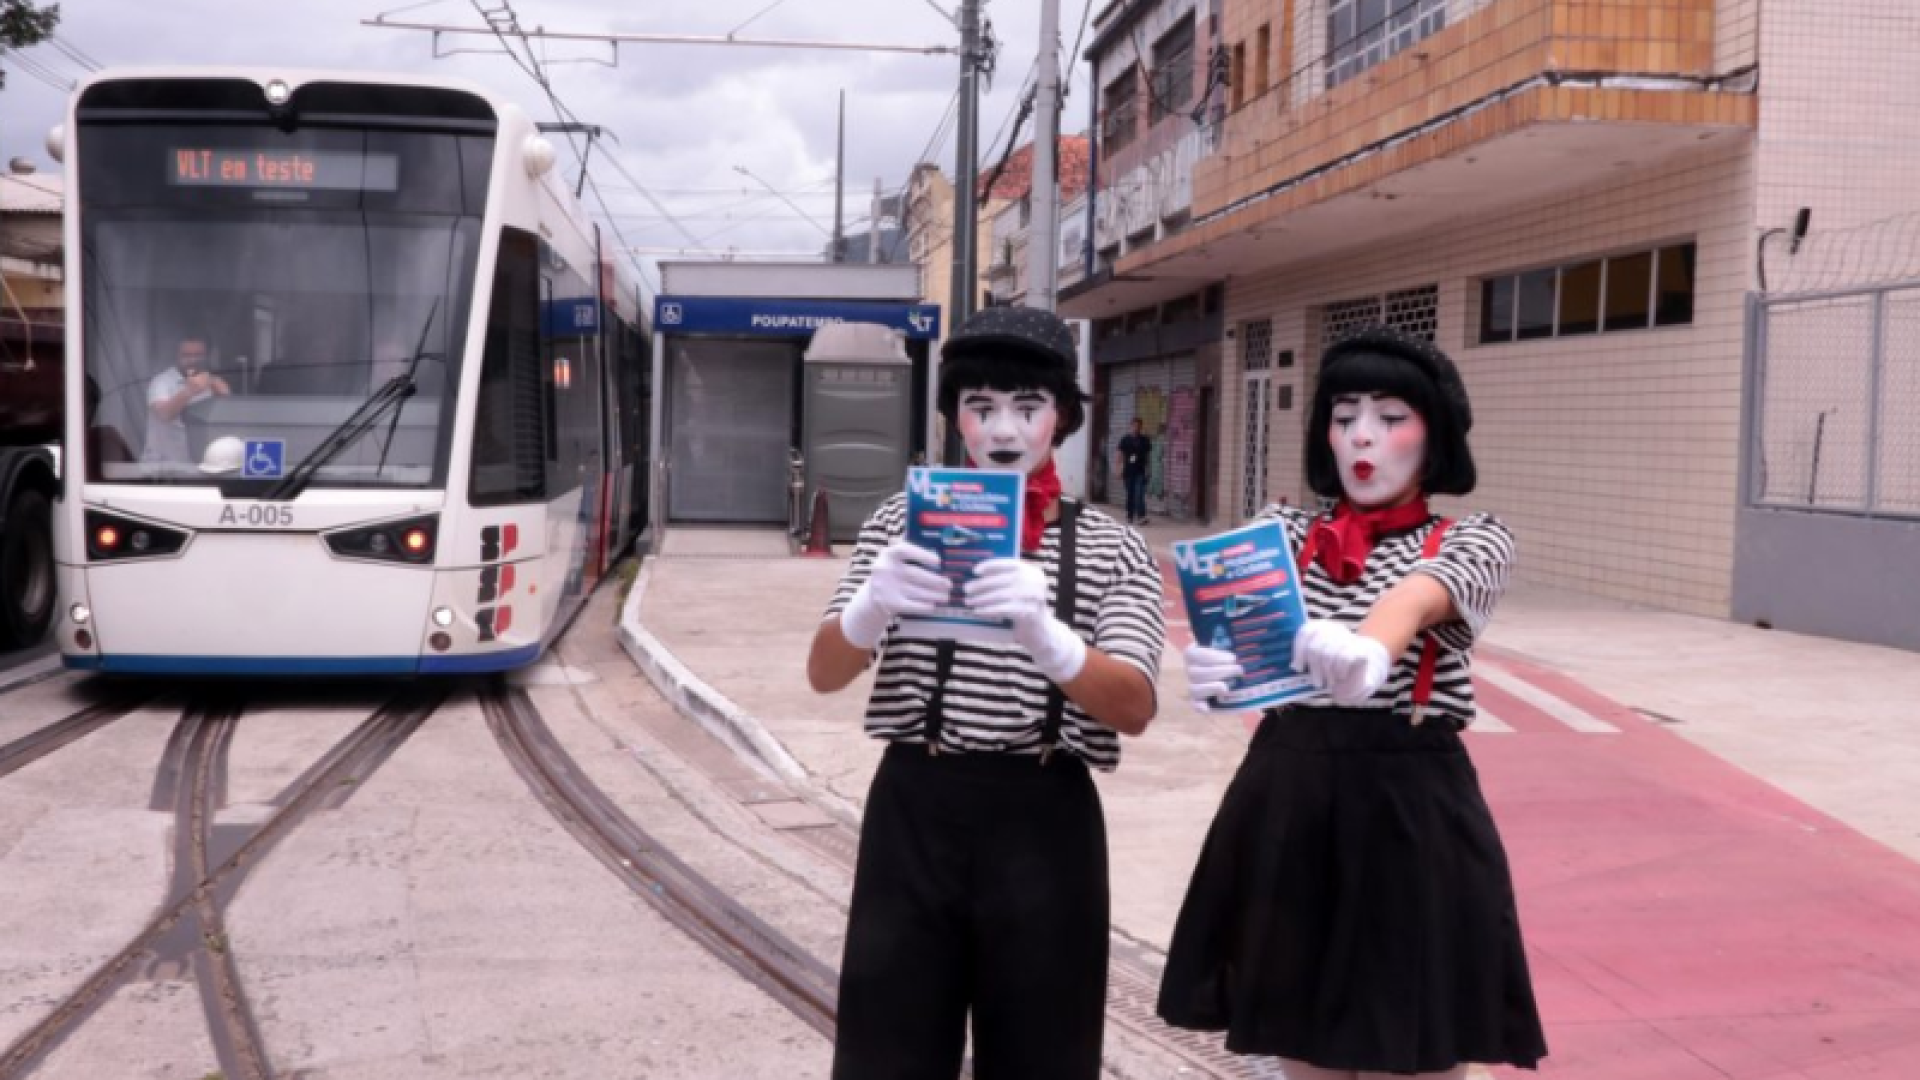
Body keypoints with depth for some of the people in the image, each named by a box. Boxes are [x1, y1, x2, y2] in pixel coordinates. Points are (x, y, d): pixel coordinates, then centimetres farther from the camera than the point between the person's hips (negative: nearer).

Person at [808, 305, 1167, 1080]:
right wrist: (873, 604, -28)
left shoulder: (1110, 547, 3)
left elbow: (1134, 708, -12)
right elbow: (824, 674, -5)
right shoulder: (903, 522, 6)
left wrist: (1043, 632, -31)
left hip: (1044, 824, 0)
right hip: (914, 813, 1)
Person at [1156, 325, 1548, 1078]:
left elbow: (1419, 596, -23)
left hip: (1409, 804, -2)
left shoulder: (1472, 541, 2)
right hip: (1286, 797, 3)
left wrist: (1369, 650, -46)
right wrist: (1209, 661, -37)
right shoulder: (1285, 530, 9)